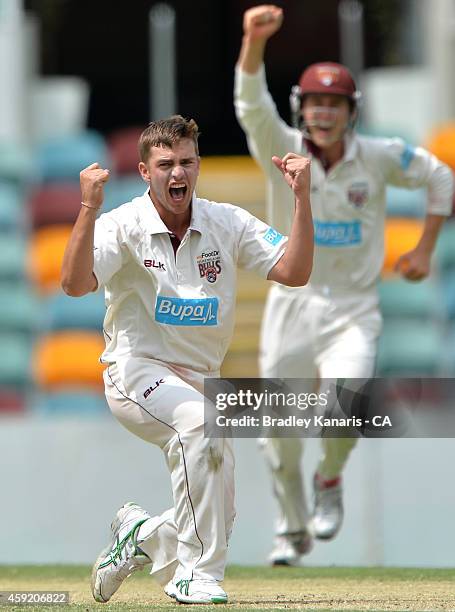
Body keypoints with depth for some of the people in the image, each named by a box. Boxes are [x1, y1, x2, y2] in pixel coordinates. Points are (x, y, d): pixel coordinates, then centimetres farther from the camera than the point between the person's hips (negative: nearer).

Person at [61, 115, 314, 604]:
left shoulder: (227, 224, 2)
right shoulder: (123, 226, -9)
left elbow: (294, 271, -8)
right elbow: (75, 284, -26)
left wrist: (302, 197, -18)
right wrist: (88, 209, -35)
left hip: (201, 380, 5)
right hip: (136, 372, -5)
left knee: (217, 515, 1)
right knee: (201, 423, -37)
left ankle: (140, 535, 34)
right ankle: (196, 575, -30)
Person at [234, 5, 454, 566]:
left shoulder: (380, 157, -6)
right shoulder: (282, 150, -10)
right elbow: (251, 104, -29)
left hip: (353, 309, -1)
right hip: (291, 304, 1)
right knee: (279, 432, 4)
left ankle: (330, 481, 6)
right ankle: (293, 529, 28)